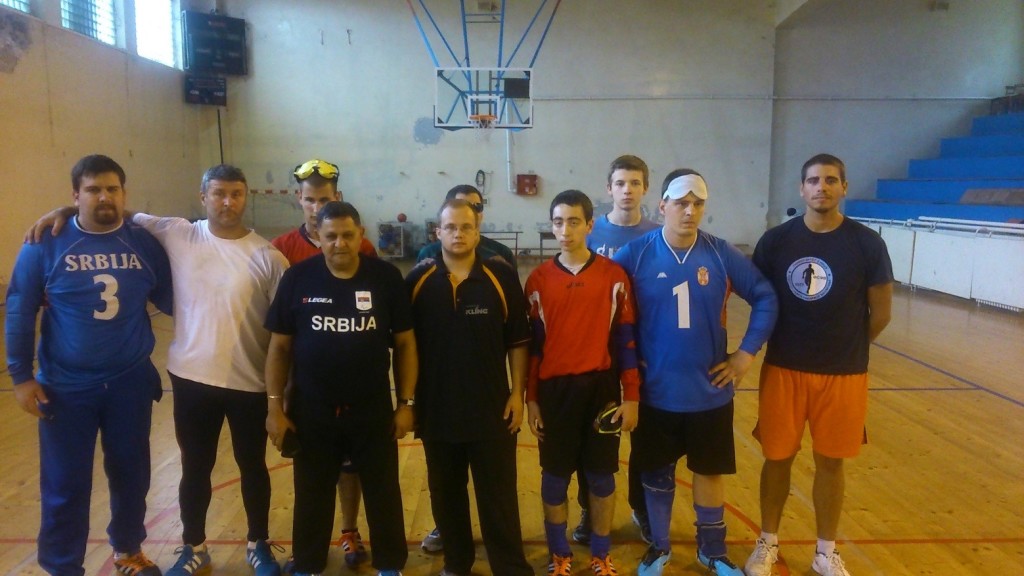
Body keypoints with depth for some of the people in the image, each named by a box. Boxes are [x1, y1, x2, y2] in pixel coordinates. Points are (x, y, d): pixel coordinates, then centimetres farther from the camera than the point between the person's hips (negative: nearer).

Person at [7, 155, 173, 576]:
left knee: (131, 474, 16)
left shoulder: (144, 243, -2)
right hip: (66, 388, -2)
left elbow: (169, 300, 6)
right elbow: (20, 313, -3)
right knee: (66, 485, 8)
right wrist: (21, 376, -4)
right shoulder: (45, 245, -8)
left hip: (131, 382, 2)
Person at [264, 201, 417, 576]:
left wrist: (406, 403, -3)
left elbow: (405, 342, -2)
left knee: (383, 492, 13)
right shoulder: (297, 278, -7)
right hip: (311, 413, 1)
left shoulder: (386, 277, -7)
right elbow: (279, 347, -1)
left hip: (373, 412, 0)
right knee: (312, 496, 16)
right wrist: (275, 407, -3)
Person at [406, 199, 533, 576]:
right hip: (437, 410, 2)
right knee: (446, 496, 17)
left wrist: (517, 393, -4)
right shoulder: (418, 281, -2)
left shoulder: (502, 278, -5)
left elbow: (518, 341, -1)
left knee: (499, 498, 7)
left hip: (492, 409, -2)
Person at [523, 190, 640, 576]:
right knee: (555, 476, 10)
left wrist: (631, 396, -2)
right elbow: (532, 343, 4)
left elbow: (626, 339, 0)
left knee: (602, 475, 10)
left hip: (601, 387, 0)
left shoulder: (614, 275, -1)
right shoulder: (539, 279, 1)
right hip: (554, 389, 1)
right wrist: (530, 399, 2)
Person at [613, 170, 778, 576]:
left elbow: (765, 298, 2)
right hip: (656, 393, -1)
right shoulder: (635, 254, -9)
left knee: (710, 471, 15)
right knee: (656, 473, 14)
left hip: (710, 390, 1)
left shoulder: (722, 255, -6)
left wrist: (746, 353, -2)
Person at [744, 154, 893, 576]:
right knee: (777, 458, 11)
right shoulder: (776, 240, -4)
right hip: (783, 369, 1)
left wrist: (845, 347, 9)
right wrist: (790, 342, 4)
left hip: (843, 375, 0)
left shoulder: (867, 244, -7)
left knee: (831, 462, 12)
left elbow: (881, 313, 1)